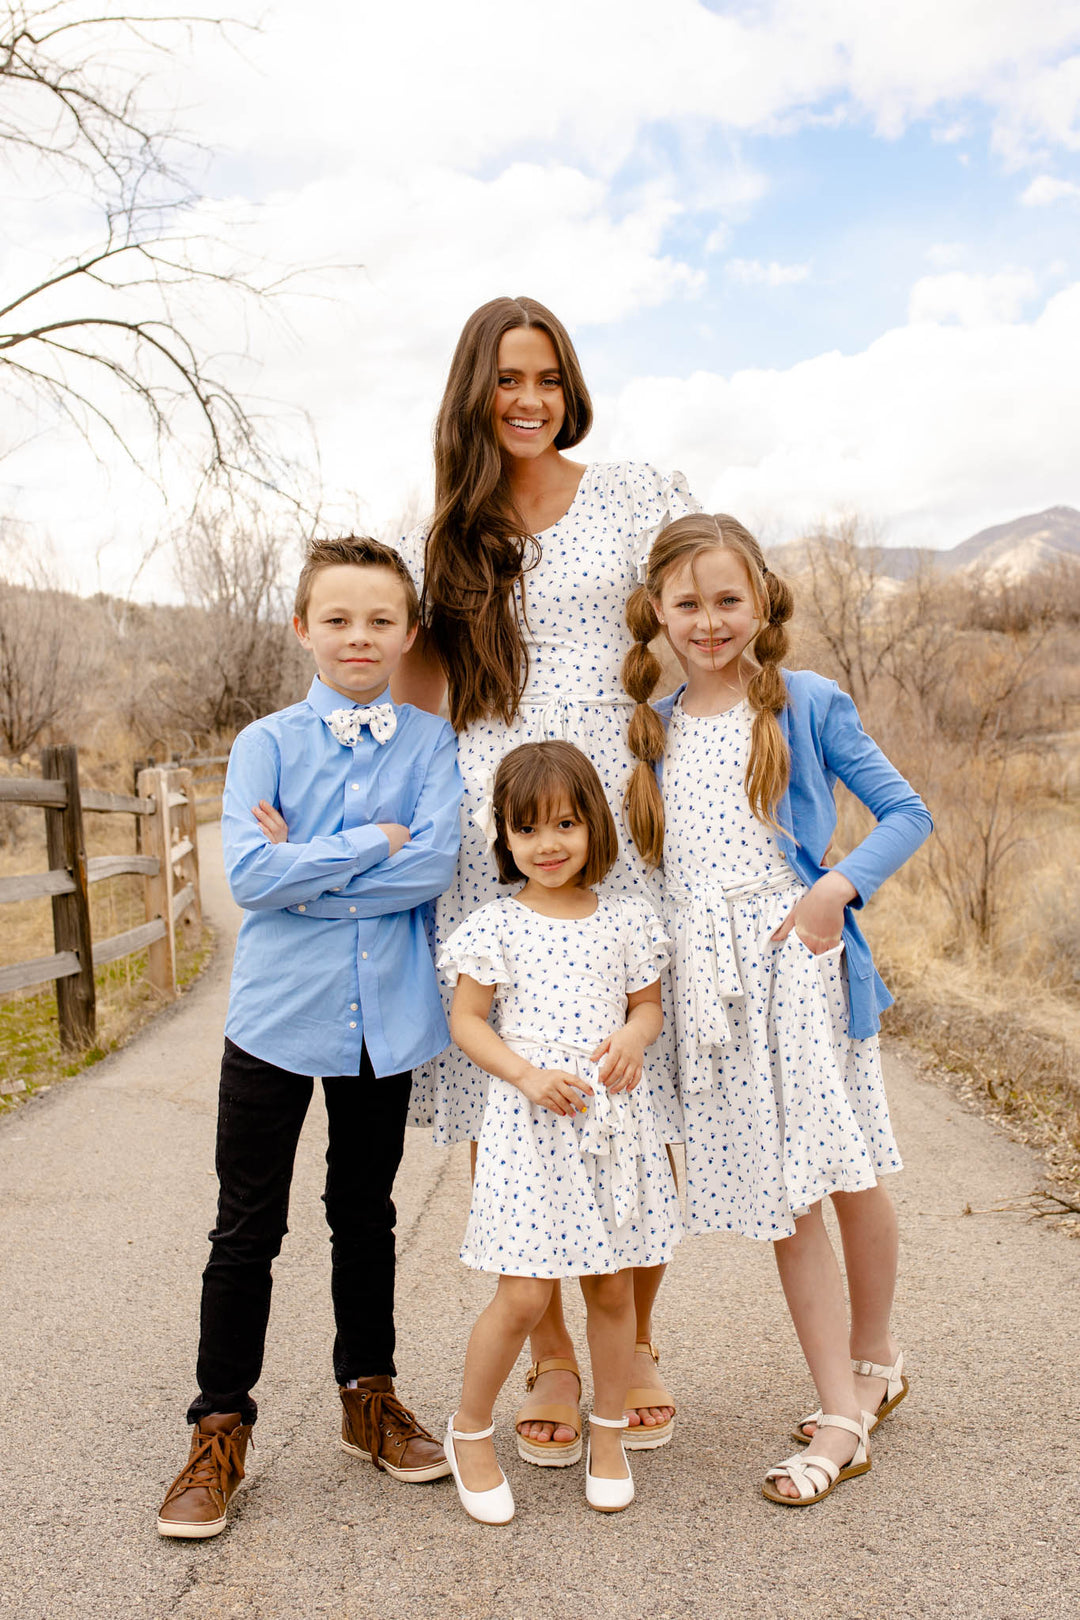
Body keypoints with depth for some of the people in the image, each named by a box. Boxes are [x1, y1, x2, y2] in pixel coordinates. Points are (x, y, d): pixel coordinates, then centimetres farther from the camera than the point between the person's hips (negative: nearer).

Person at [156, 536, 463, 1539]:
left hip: (385, 1014, 1)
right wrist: (376, 841, -15)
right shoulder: (266, 743, -2)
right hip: (277, 1012, -1)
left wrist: (305, 868, -15)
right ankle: (219, 1432, 22)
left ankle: (369, 1398, 35)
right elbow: (249, 875, -15)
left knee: (365, 1214, 17)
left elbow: (436, 864, -13)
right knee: (247, 1230, 6)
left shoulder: (430, 742, 1)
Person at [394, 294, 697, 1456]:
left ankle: (635, 1342, 20)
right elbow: (415, 707, 17)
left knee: (639, 1083, -1)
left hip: (622, 823, -1)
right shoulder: (441, 542, 15)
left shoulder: (640, 494, 10)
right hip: (490, 834, 2)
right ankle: (550, 1354, 17)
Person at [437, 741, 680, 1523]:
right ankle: (470, 1430, 21)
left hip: (614, 1120, 3)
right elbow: (467, 1020, -1)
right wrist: (526, 1074, -15)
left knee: (613, 1287, 11)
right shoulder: (496, 927, -3)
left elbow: (649, 1004, 13)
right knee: (524, 1296, -4)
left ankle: (609, 1433, 33)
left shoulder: (624, 920, 5)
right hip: (529, 1127, -3)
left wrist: (634, 1036, -10)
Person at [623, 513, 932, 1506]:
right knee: (780, 1193, 7)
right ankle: (845, 1413, 19)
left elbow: (907, 811, 0)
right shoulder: (655, 729, 10)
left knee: (848, 1173, 7)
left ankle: (874, 1353, 35)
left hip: (798, 962, -3)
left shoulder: (809, 705, -2)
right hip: (707, 976, 3)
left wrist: (840, 888, -15)